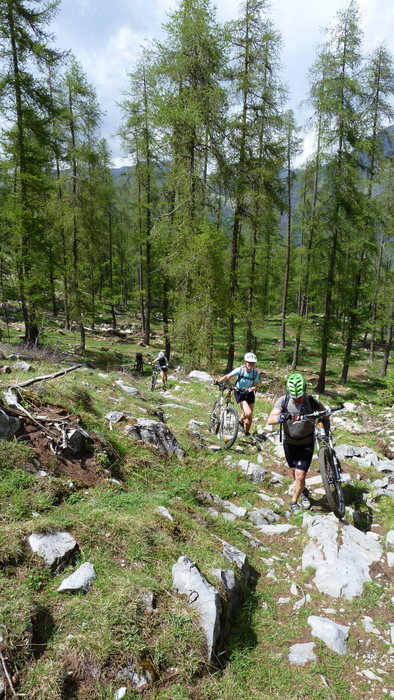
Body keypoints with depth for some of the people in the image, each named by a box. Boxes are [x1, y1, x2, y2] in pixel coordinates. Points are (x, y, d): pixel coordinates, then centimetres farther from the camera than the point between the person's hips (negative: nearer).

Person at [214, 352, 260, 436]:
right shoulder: (240, 370, -23)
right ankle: (240, 420, 12)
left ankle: (247, 432, 34)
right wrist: (218, 381, -48)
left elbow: (255, 385, -11)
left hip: (249, 394, 3)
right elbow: (227, 376, -31)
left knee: (250, 416, 6)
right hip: (239, 394, -3)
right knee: (248, 413, -23)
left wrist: (249, 389, -32)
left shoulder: (255, 372, -14)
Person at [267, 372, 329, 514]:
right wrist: (282, 417, -52)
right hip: (289, 442, 2)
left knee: (300, 475, -8)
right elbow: (270, 420, -32)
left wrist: (326, 432, -20)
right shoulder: (284, 401, -22)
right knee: (295, 473, 18)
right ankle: (304, 492, 49)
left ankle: (294, 502, 19)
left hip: (306, 443, -2)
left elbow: (325, 416, -4)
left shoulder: (312, 402, -22)